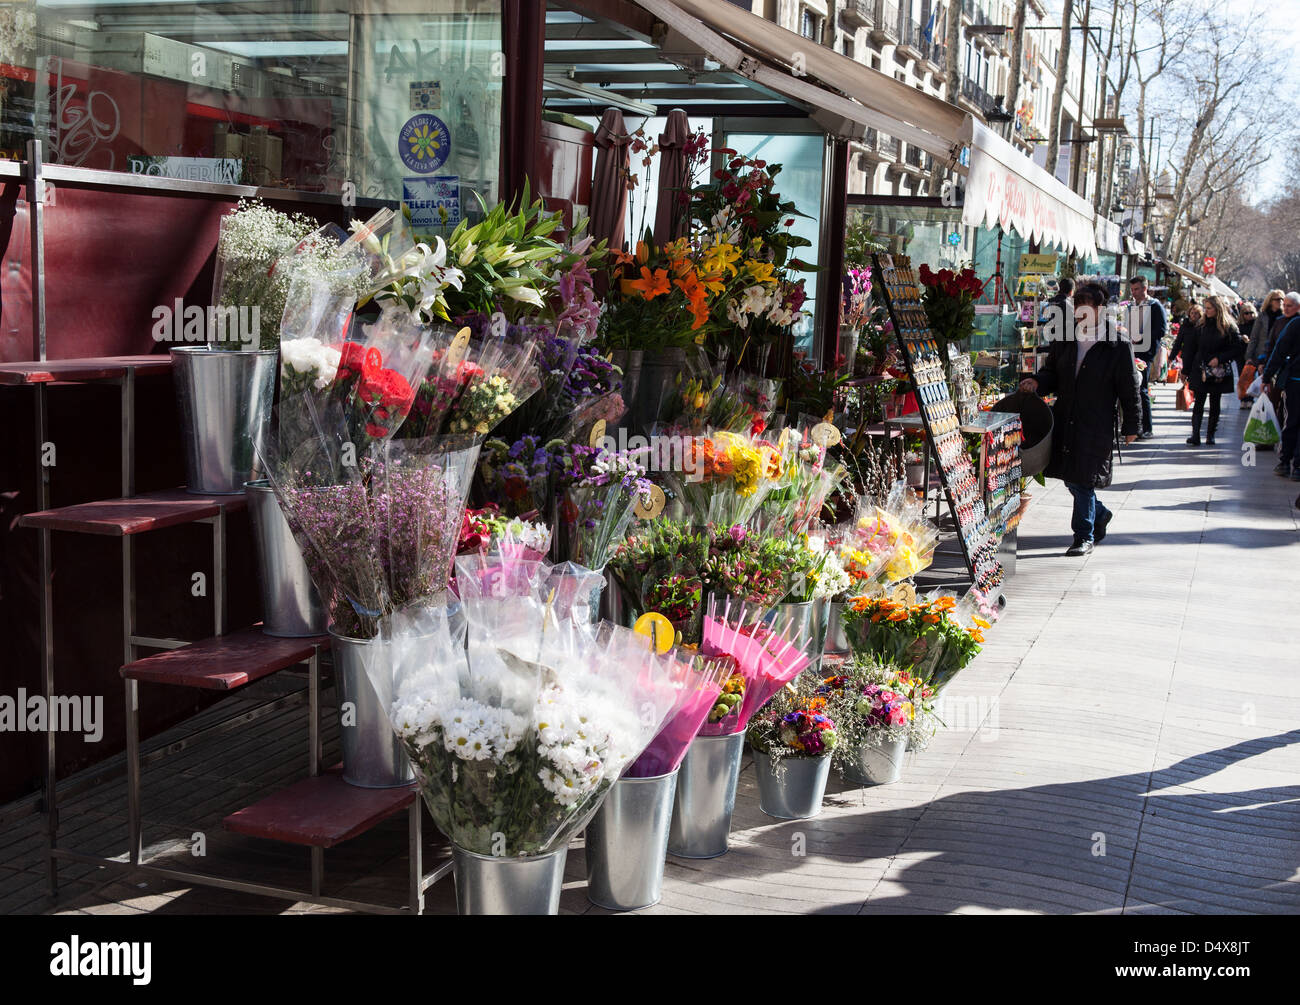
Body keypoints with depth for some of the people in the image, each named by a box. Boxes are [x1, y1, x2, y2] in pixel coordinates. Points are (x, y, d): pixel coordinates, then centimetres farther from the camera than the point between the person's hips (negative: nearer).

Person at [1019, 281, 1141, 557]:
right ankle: (1099, 514, 37)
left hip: (1096, 425, -5)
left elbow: (1129, 387, -3)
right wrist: (1037, 382, -7)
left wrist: (1132, 425, -1)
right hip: (1065, 419, 5)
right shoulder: (1064, 339, 7)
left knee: (1084, 481, -3)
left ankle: (1084, 535, 12)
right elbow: (1052, 373, 16)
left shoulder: (1118, 345, -7)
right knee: (1069, 477, 11)